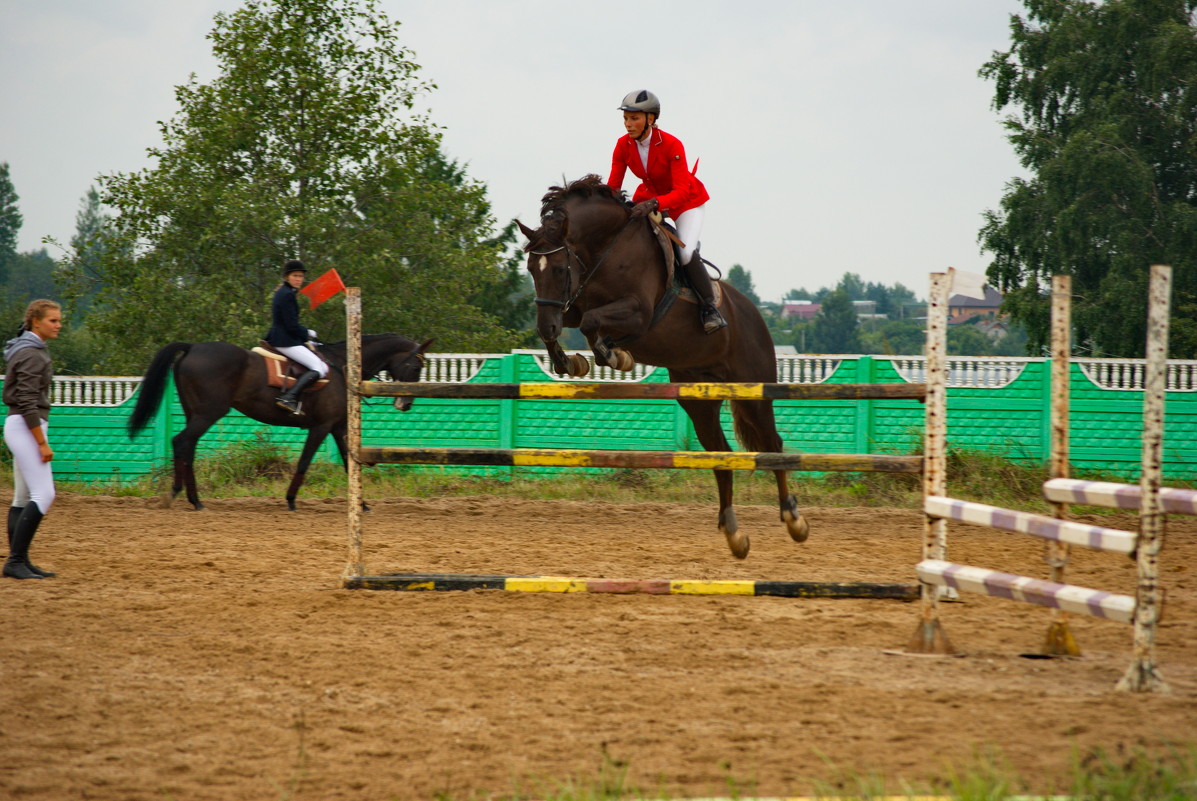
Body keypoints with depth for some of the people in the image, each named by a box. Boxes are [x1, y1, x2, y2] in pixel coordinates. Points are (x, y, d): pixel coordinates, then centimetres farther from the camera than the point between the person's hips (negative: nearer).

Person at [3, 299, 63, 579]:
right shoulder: (31, 354, -15)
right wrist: (42, 443, -20)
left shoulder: (31, 350, 16)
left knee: (23, 498, 9)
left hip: (19, 427, 10)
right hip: (26, 427, -10)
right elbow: (27, 403, -20)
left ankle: (19, 562, 10)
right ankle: (15, 561, -15)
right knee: (44, 495, -13)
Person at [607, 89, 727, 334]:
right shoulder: (623, 145, -14)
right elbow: (613, 186, -11)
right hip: (648, 198, 5)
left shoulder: (671, 145, -29)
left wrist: (654, 203, -52)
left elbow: (681, 191, -34)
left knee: (686, 253, -26)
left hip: (687, 201, -5)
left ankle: (709, 308, -10)